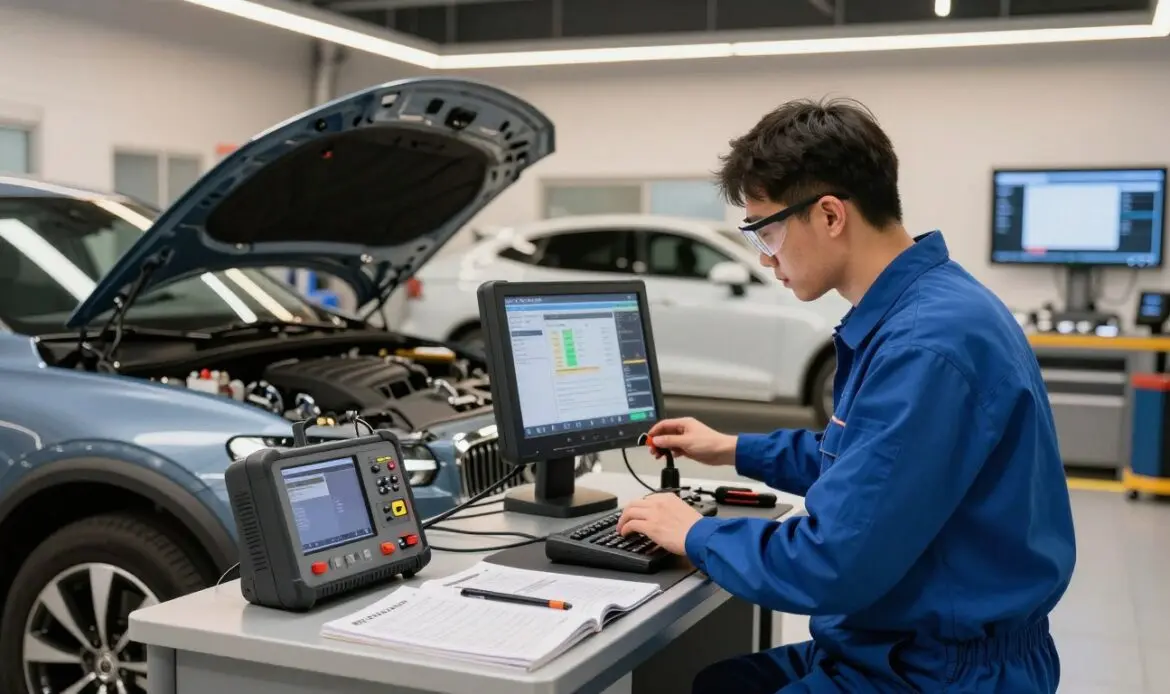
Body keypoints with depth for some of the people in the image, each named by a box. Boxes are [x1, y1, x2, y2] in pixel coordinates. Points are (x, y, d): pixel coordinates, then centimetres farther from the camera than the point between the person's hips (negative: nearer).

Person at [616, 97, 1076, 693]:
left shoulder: (929, 344, -26)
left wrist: (697, 535, -11)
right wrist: (735, 450, 25)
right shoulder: (901, 312, 7)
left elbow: (830, 566, -27)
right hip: (884, 644, 9)